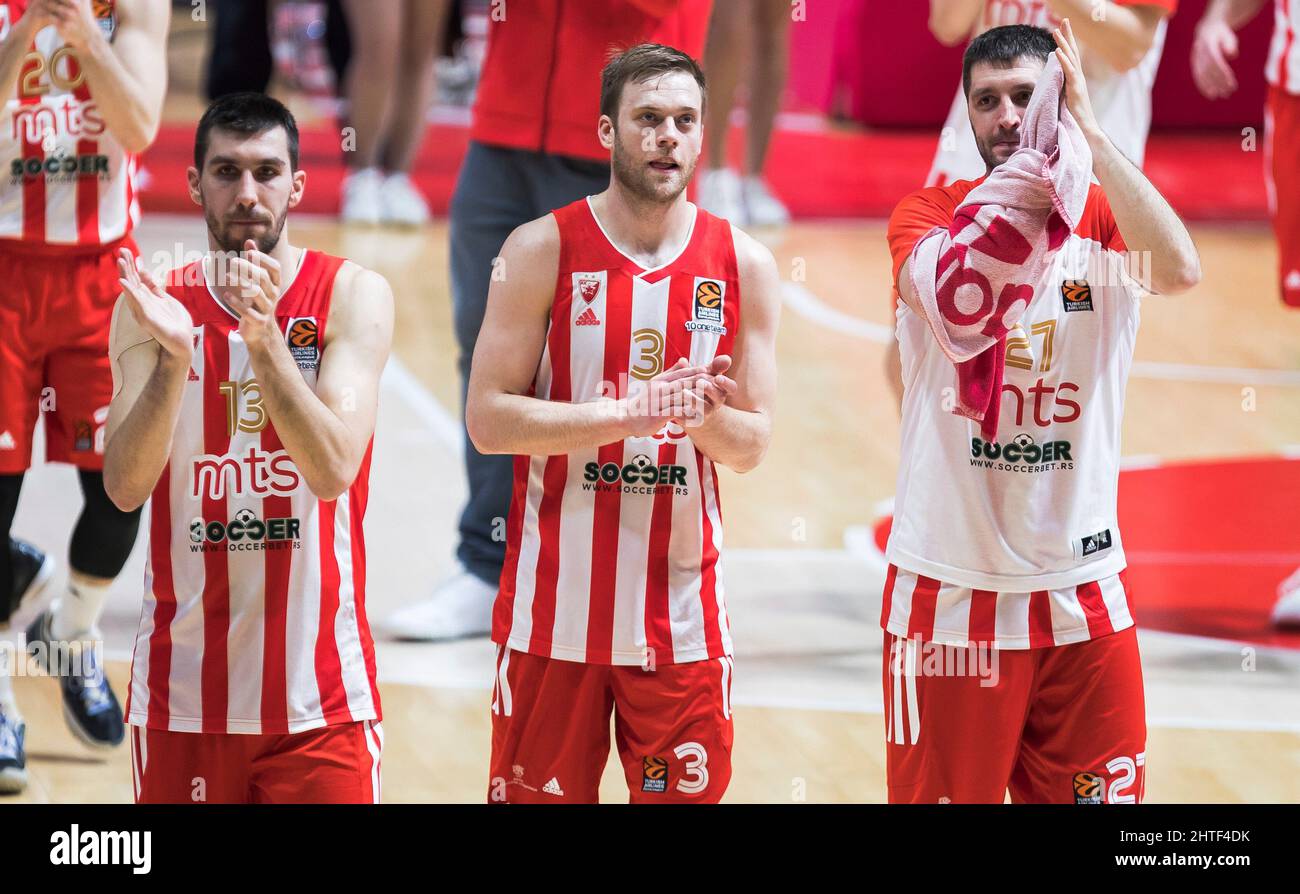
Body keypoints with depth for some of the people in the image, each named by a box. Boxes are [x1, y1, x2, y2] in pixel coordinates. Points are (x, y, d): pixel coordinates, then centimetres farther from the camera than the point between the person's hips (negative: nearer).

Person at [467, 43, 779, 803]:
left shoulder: (742, 264, 3)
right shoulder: (544, 250, -4)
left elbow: (753, 444, 6)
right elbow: (488, 419, -9)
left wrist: (704, 418, -17)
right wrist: (629, 412, -19)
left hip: (682, 617, 2)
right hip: (554, 609, -2)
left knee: (689, 791, 5)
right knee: (538, 794, 3)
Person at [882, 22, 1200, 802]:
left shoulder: (1105, 217, 1)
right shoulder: (929, 212, -1)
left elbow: (1180, 270, -22)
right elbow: (947, 294, -24)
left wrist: (1087, 128, -18)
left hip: (1082, 591, 1)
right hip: (950, 584, -1)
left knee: (1098, 789, 7)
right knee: (941, 791, 4)